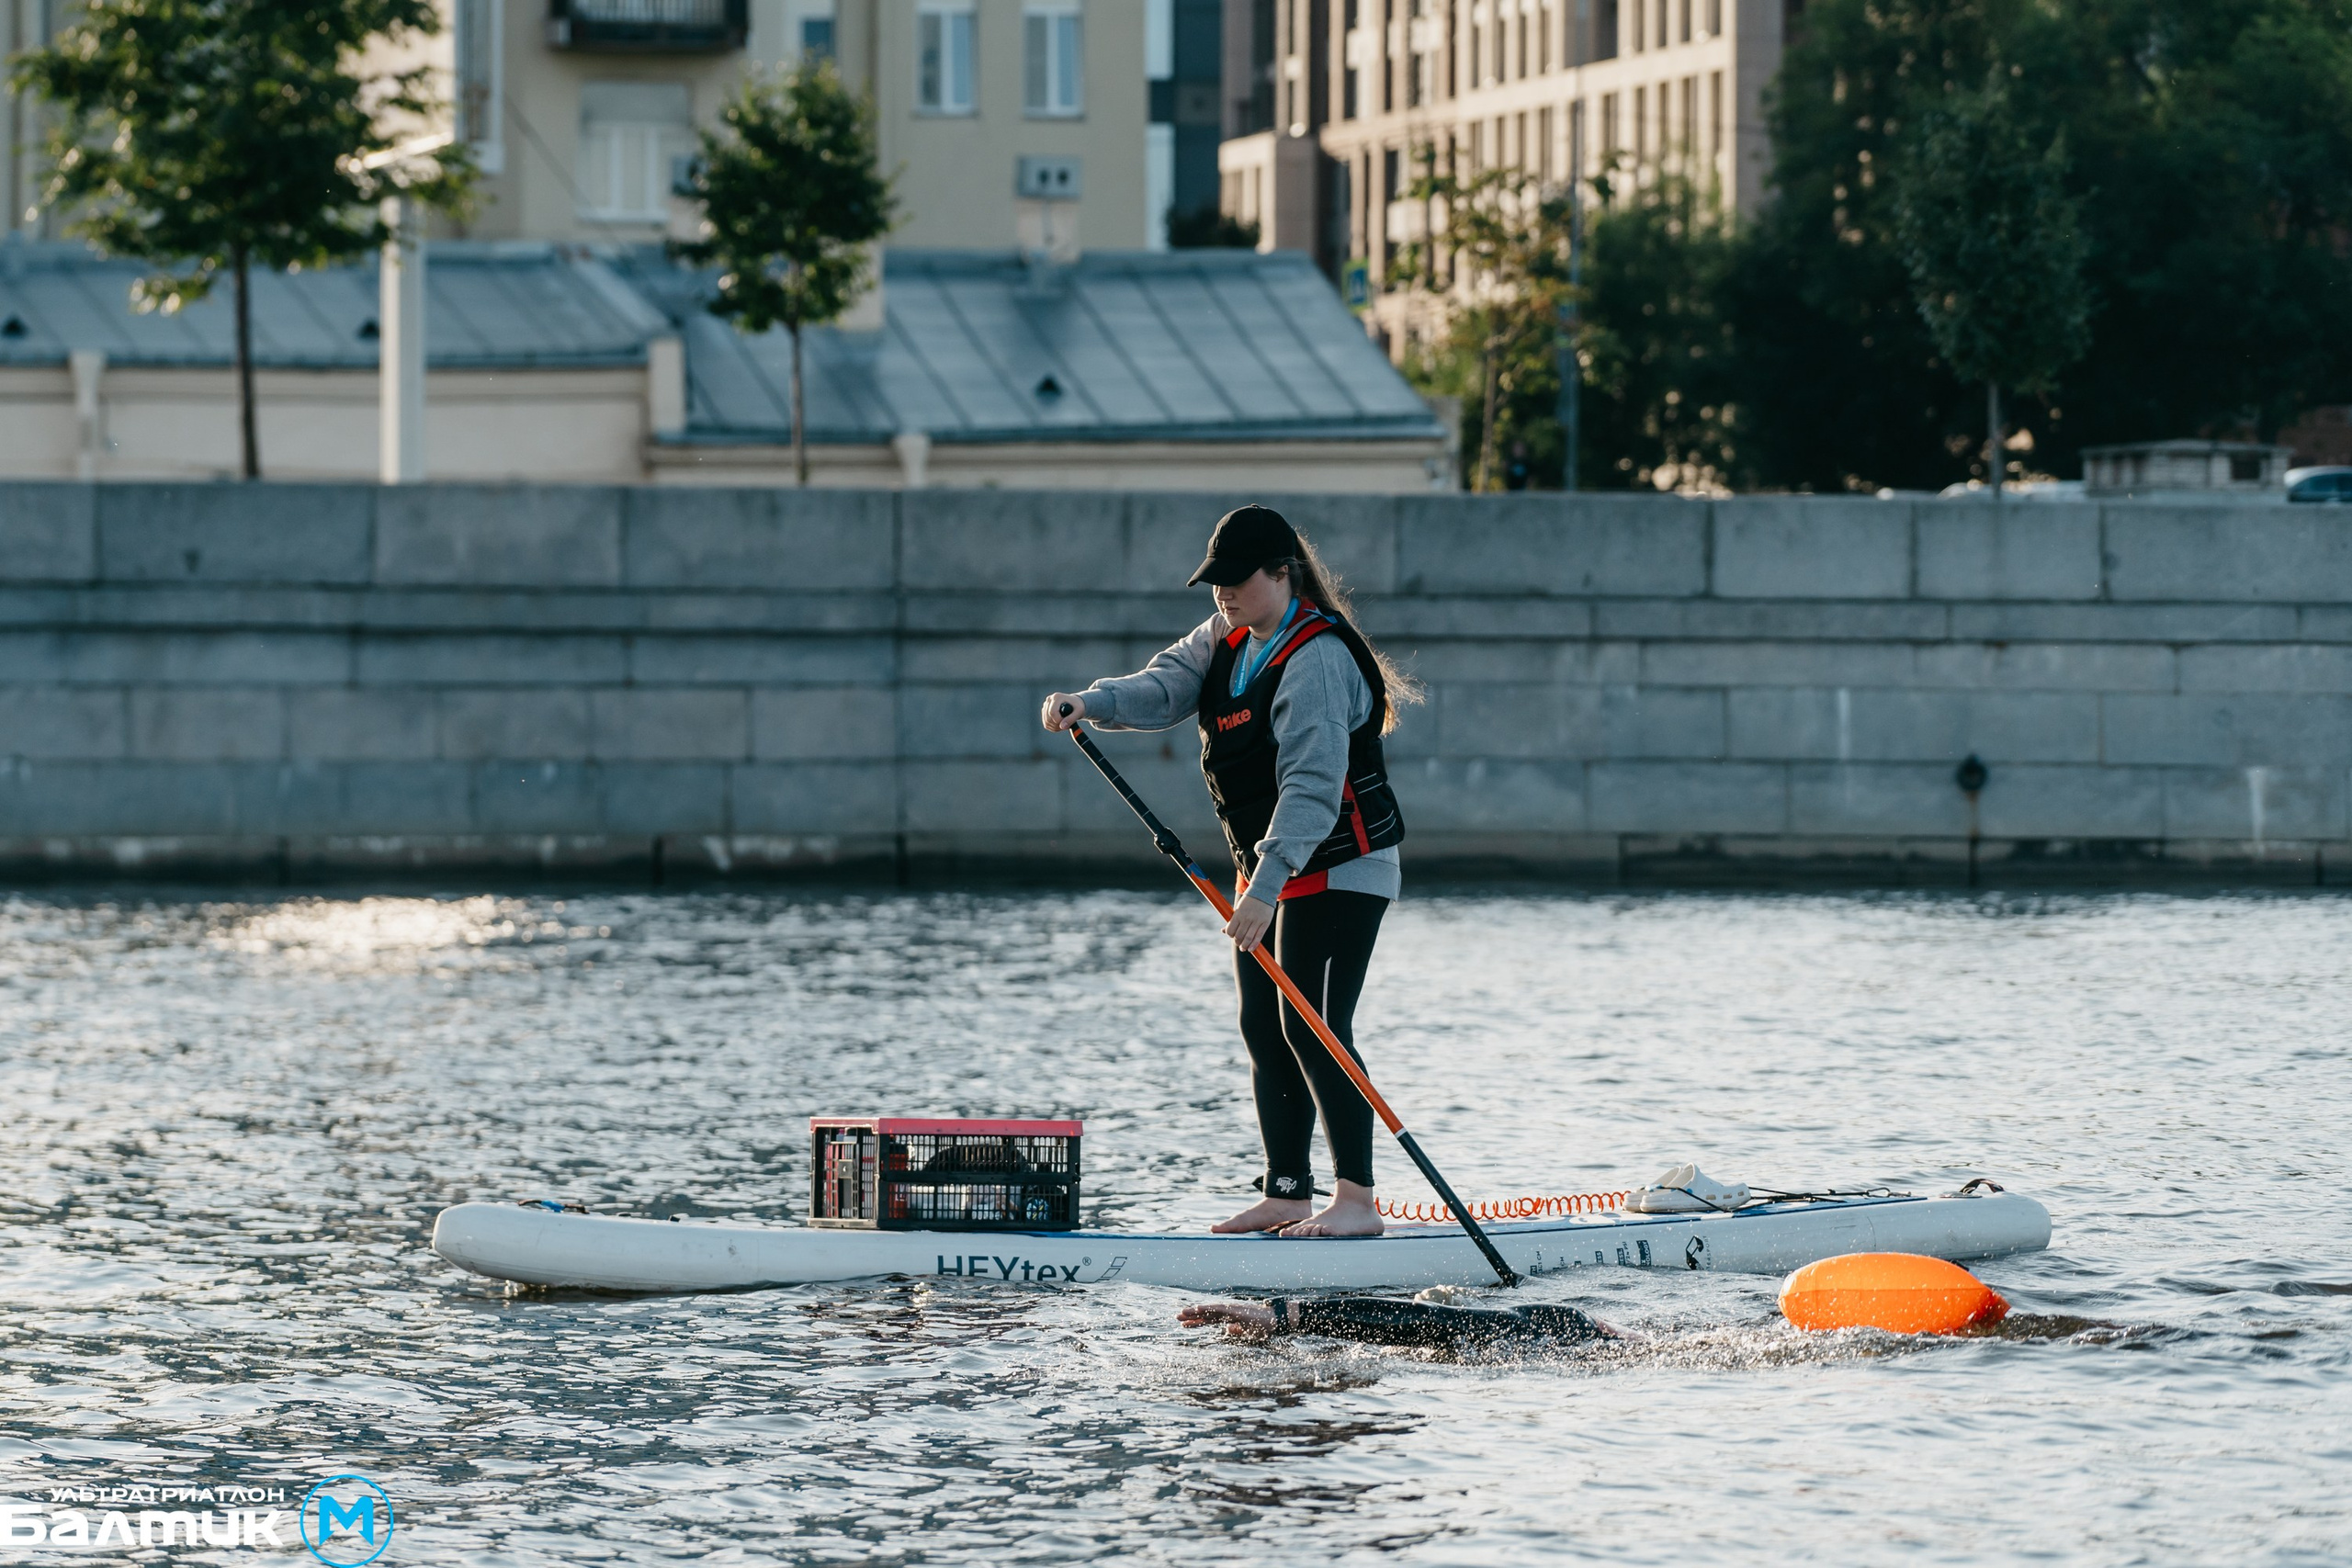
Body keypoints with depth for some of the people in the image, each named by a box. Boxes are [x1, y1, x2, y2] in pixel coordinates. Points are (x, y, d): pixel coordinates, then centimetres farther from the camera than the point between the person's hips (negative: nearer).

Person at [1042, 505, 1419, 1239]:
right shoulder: (1227, 640, 8)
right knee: (1264, 1029, 9)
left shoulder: (1315, 660, -22)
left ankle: (1356, 1200, -14)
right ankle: (1287, 1193, 15)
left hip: (1337, 871, -10)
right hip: (1268, 870, 10)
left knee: (1313, 1026, -15)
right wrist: (1090, 703, -24)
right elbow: (1164, 688, -3)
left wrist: (1266, 887, -38)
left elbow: (1311, 789, -30)